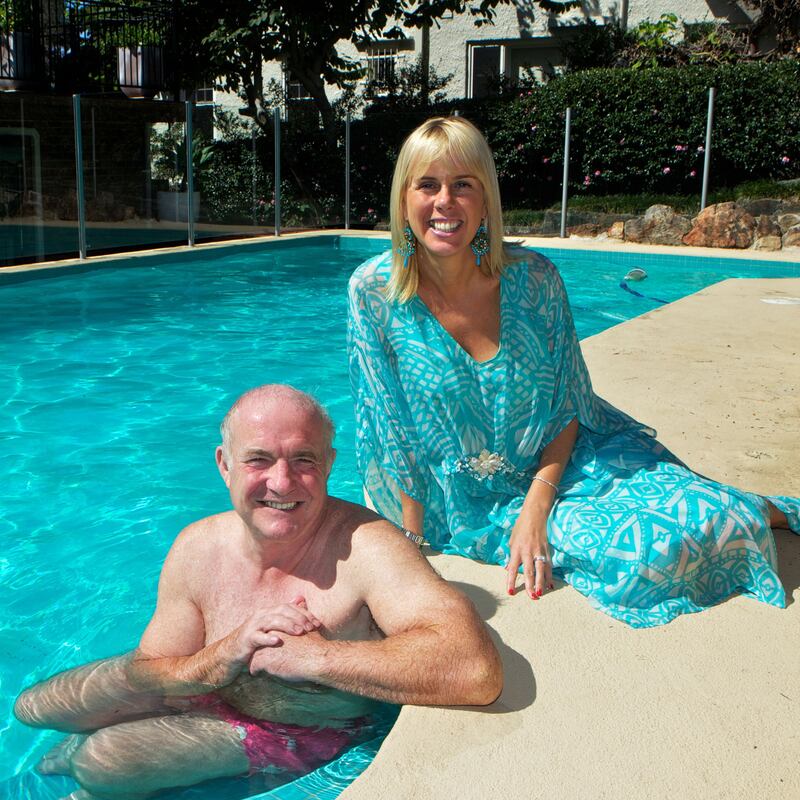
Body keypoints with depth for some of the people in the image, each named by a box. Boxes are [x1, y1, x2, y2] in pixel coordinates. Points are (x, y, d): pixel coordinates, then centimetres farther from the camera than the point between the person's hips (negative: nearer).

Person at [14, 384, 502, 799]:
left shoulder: (363, 546, -38)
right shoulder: (196, 548, -20)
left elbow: (477, 670, -52)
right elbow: (147, 672, -12)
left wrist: (312, 656, -46)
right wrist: (223, 656, -35)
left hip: (298, 734, -4)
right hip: (210, 689, 5)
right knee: (31, 708, 13)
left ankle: (90, 757, 26)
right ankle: (86, 749, 48)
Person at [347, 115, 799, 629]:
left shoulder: (533, 279, -11)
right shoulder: (374, 292, -13)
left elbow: (567, 409, -5)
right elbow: (389, 432, -9)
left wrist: (535, 508, -17)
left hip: (554, 466, 2)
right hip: (468, 504, -1)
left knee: (687, 523, -20)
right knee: (635, 545, -24)